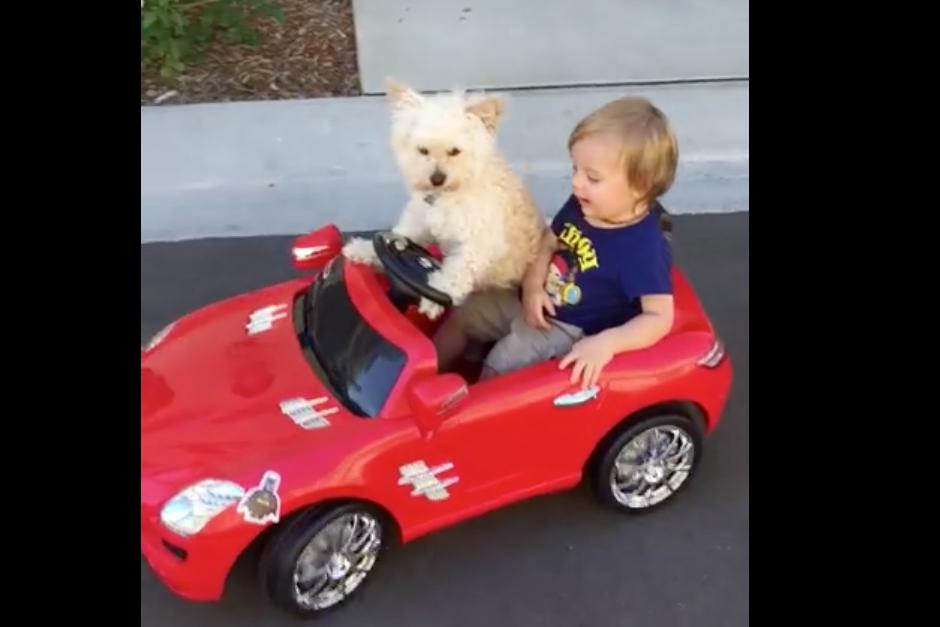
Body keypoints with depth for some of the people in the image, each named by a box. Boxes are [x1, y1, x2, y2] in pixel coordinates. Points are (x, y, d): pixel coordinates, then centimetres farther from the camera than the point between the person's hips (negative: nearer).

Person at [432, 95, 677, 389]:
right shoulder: (581, 206, -7)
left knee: (500, 364, -19)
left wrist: (605, 344, -42)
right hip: (541, 305, 8)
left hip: (573, 331, -8)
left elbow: (660, 318, -30)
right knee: (464, 313, 11)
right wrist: (533, 286, -6)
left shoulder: (644, 248, -30)